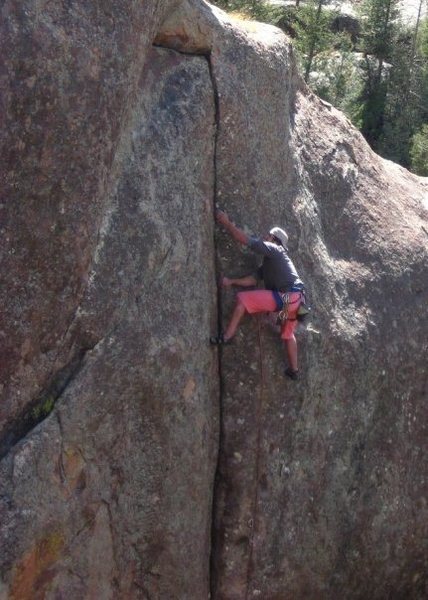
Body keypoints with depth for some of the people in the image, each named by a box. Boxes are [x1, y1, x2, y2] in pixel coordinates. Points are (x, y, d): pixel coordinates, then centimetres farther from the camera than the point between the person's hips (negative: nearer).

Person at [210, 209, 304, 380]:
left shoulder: (274, 249, 0)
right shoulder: (269, 263, 28)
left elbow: (244, 239, -8)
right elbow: (253, 280, 22)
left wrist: (227, 223, -2)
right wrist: (232, 281, 15)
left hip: (285, 296, -10)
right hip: (296, 298, 10)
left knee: (243, 299, -7)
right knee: (288, 334, 27)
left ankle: (227, 336, -6)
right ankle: (293, 370, 35)